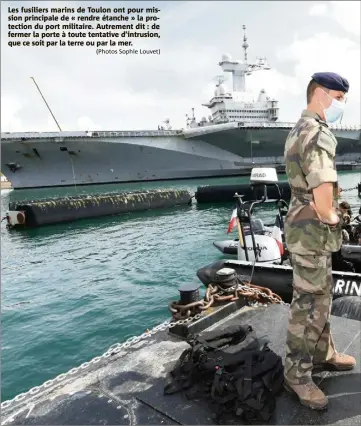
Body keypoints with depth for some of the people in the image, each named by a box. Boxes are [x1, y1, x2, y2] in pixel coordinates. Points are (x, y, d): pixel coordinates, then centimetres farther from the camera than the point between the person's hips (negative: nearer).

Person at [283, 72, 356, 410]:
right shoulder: (318, 134, -19)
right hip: (312, 230, -10)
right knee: (308, 304, 0)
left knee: (321, 295, 22)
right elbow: (323, 187, -33)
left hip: (309, 225, 10)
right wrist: (330, 217, -13)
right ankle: (296, 374, 16)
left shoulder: (299, 129, 15)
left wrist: (326, 214, 8)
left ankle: (323, 353, 39)